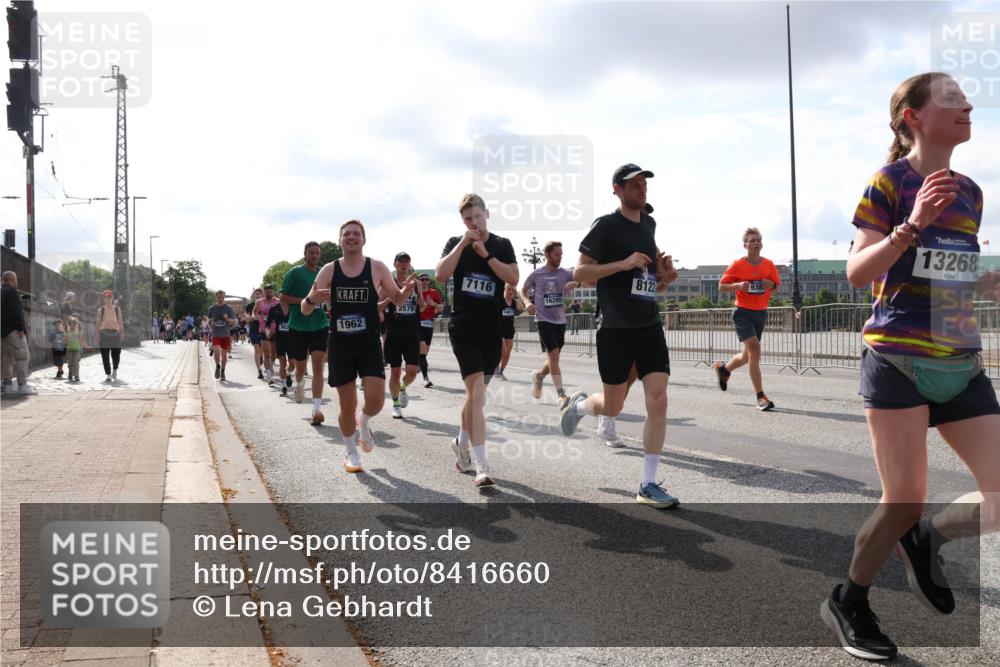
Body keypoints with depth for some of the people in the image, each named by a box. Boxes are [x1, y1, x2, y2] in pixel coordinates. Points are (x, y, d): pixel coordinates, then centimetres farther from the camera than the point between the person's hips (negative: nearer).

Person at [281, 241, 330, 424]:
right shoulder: (294, 273, -2)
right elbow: (283, 298, -4)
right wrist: (303, 301, -18)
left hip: (320, 326, 1)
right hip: (298, 327, -1)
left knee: (318, 366, -12)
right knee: (300, 366, 13)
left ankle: (316, 409, -15)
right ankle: (299, 385, 49)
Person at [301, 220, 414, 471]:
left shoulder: (377, 268, -2)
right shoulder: (328, 270, 0)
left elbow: (397, 299, 8)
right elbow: (305, 311, 1)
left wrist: (407, 290, -15)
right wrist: (311, 299, -22)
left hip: (369, 344, 0)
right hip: (340, 345, 0)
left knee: (376, 400, -11)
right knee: (347, 405, 4)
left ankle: (363, 422, 25)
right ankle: (352, 454, 25)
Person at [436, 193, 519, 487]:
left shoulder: (502, 245, 6)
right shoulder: (455, 243, 3)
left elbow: (513, 278, -8)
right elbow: (440, 276, -12)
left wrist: (485, 254, -14)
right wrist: (463, 244, -15)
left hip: (492, 330, 3)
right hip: (463, 328, -3)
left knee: (476, 393, 13)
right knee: (477, 393, -14)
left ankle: (462, 443, 37)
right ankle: (481, 467, -17)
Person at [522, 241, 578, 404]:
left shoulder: (566, 274, 0)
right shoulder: (536, 274, -4)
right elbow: (523, 290, 11)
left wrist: (575, 283, -32)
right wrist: (528, 302, -8)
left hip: (560, 321, 4)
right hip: (543, 320, -4)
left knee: (553, 358, 12)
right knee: (554, 355, -15)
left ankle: (538, 375, 44)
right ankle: (562, 396, -14)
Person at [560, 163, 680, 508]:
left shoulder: (648, 224, 13)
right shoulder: (605, 225, -8)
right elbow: (579, 273, -12)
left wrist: (664, 277, 8)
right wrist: (624, 263, -22)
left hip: (650, 327, 5)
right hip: (616, 328, -5)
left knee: (658, 402, -6)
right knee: (612, 407, 4)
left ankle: (648, 486, 1)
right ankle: (578, 404, 41)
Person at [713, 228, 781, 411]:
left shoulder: (769, 265, 5)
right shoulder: (738, 265, -6)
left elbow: (778, 285, 14)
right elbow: (721, 286, -2)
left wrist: (772, 284, -9)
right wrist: (738, 285, -20)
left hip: (761, 313, 5)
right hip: (743, 313, -5)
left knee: (748, 355, 14)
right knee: (754, 349, -19)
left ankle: (723, 369, 45)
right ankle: (761, 397, -18)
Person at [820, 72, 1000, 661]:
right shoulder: (889, 182, -7)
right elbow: (857, 273, -13)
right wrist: (912, 224, -24)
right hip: (898, 362, -6)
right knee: (906, 501, -3)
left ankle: (925, 540, 28)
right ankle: (848, 604, 20)